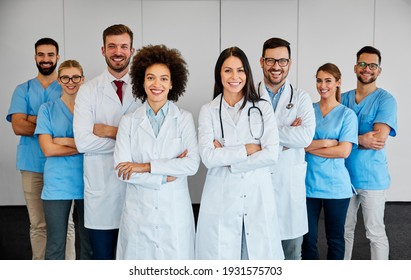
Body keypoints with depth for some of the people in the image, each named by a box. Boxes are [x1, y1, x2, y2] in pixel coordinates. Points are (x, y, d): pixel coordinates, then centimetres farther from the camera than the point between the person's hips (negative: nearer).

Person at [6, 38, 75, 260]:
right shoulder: (23, 90, 9)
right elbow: (18, 126, -5)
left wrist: (34, 119, -11)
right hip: (32, 166, 2)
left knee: (65, 222, 3)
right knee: (38, 224, 9)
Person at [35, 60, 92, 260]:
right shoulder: (48, 109, 2)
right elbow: (48, 149, -7)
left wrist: (66, 141, -11)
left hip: (87, 182, 2)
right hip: (57, 185, -1)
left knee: (89, 241, 12)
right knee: (55, 244, 5)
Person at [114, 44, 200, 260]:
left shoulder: (184, 119, 1)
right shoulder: (129, 121, 2)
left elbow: (192, 164, -10)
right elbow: (121, 170, -6)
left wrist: (146, 166, -14)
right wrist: (166, 176, -12)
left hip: (175, 212, 0)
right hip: (138, 212, 1)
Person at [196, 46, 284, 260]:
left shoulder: (263, 108, 4)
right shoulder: (208, 111, 3)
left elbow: (272, 155, -7)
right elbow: (207, 156, -10)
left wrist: (225, 156, -9)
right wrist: (248, 149, -9)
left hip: (258, 196, 1)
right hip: (221, 199, 0)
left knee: (260, 254, 3)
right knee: (221, 255, 4)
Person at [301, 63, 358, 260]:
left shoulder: (347, 114, -1)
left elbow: (344, 151, -11)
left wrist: (310, 146, -11)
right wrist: (326, 142, -14)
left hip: (335, 186, -2)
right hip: (309, 183, 2)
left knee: (335, 238, 12)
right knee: (308, 237, 8)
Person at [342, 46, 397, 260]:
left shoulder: (385, 99, -6)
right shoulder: (344, 98, 8)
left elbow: (378, 139, -18)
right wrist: (361, 139, -15)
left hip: (371, 177, -4)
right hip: (344, 174, 5)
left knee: (375, 233, 6)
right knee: (344, 229, 15)